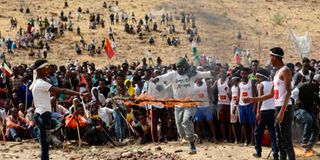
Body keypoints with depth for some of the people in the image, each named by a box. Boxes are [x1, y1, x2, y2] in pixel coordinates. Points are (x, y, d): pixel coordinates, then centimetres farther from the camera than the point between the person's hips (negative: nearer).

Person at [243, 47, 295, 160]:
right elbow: (271, 94, 26)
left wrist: (282, 111, -27)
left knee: (287, 142, -13)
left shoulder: (285, 71, -10)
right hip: (277, 108, 10)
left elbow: (288, 92, -19)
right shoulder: (277, 73, 20)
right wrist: (252, 99, 26)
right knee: (280, 142, 10)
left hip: (284, 109, -10)